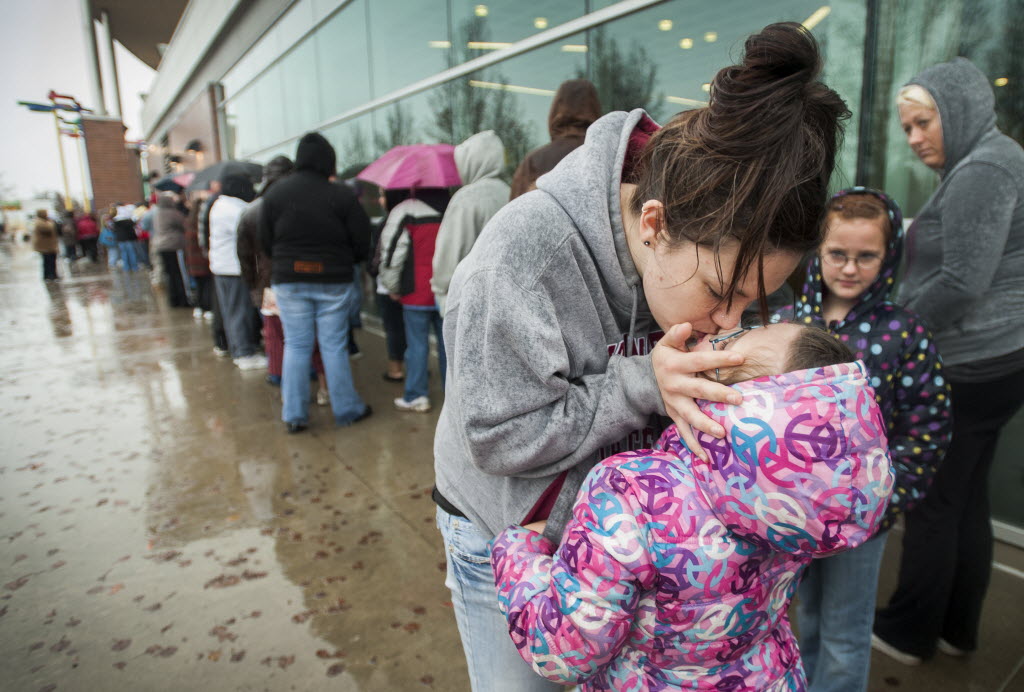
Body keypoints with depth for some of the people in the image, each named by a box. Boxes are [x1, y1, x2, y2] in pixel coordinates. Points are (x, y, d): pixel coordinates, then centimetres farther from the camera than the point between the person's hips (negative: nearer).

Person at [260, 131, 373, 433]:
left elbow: (266, 242, 5)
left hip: (288, 280, 2)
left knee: (296, 346, 9)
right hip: (333, 282, -2)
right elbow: (362, 244, -6)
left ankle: (294, 414, 14)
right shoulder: (342, 196, -9)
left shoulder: (275, 193, 0)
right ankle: (347, 410, 16)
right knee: (334, 346, 6)